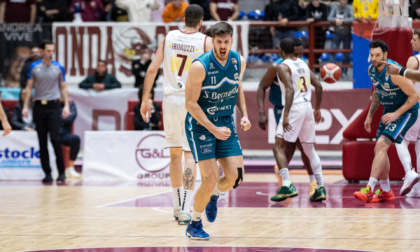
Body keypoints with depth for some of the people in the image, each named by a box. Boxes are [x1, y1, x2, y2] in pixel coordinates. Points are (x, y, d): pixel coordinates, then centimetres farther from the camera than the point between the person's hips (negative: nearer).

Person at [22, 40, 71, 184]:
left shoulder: (59, 68, 3)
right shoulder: (34, 67, 4)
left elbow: (63, 88, 8)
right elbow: (29, 87, 8)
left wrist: (66, 105, -2)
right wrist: (25, 106, 1)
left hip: (53, 106, -2)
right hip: (39, 106, 2)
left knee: (55, 139, -11)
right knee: (42, 141, 3)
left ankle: (61, 172, -5)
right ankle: (47, 173, 8)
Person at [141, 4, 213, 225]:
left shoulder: (169, 37, 5)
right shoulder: (205, 41, -4)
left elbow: (152, 68, 2)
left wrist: (145, 99, 6)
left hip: (171, 99, 3)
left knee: (175, 154, 15)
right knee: (189, 155, -3)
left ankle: (178, 206, 23)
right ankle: (185, 210, -12)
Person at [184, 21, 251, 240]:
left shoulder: (239, 62, -5)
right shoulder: (200, 66, -22)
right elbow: (190, 103, -18)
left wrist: (244, 114, 3)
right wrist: (213, 130, -23)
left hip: (226, 123, 5)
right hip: (200, 125, -5)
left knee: (235, 177, -5)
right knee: (210, 179, -12)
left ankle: (213, 196, 30)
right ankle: (194, 224, 9)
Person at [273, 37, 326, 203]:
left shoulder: (283, 67, -7)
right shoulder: (303, 64, 15)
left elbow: (290, 89, -20)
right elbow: (318, 86, 14)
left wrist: (286, 115, -25)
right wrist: (317, 109, 23)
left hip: (294, 107, -7)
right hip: (307, 107, 7)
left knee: (279, 147, -2)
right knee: (309, 149, 15)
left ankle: (287, 185, -17)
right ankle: (320, 187, 9)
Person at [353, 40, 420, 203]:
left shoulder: (394, 72, -28)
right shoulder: (372, 70, -2)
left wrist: (396, 114, -26)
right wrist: (370, 116, 13)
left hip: (406, 111, -9)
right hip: (389, 110, 9)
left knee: (382, 145, -23)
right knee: (379, 149, 9)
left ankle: (369, 189, -28)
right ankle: (386, 191, 24)